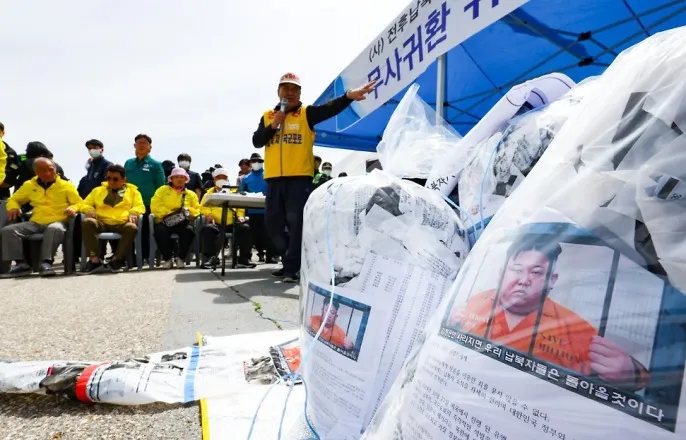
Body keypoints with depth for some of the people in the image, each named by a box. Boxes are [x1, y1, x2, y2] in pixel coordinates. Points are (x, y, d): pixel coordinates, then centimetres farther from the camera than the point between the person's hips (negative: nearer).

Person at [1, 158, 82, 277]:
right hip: (35, 223, 4)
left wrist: (73, 208, -18)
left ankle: (46, 262, -37)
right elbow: (14, 199, 28)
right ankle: (22, 263, -18)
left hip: (58, 222, -4)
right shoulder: (29, 185, 18)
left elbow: (79, 203, 6)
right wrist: (13, 208, 4)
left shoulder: (66, 185, 8)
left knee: (55, 229, -41)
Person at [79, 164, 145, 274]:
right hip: (102, 223, 2)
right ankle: (95, 260, -31)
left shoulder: (132, 190, 21)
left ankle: (117, 259, -24)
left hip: (122, 224, -2)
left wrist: (133, 213, -16)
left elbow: (139, 206, 8)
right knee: (87, 222, -31)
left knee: (132, 228, -36)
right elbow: (85, 204, 22)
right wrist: (89, 210, -3)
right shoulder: (98, 190, 27)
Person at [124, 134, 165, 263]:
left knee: (145, 232, 3)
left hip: (148, 205, -4)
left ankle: (145, 258, 10)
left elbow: (161, 187, 1)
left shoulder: (155, 165, 1)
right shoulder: (128, 163, 13)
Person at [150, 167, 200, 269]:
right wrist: (168, 213, -11)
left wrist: (188, 210, -8)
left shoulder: (191, 194, 22)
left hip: (182, 222, 1)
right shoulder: (162, 189, 17)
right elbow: (155, 206, 4)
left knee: (189, 230, -34)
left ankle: (181, 257, -13)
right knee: (160, 231, -35)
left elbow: (197, 210, 14)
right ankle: (167, 258, -15)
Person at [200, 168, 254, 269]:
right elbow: (204, 207, 9)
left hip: (232, 223, 1)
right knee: (207, 229, -33)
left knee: (245, 228, -26)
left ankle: (244, 259, -19)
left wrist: (240, 215, -7)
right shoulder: (209, 192, 21)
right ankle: (209, 258, -25)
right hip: (216, 223, -1)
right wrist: (209, 214, -12)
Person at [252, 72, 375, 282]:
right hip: (274, 178, 5)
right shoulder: (267, 116, 15)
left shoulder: (307, 113, 4)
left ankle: (292, 267, -2)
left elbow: (330, 108, -14)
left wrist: (348, 96, -31)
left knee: (296, 222, -8)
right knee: (273, 222, 10)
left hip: (300, 177, -4)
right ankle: (293, 261, 26)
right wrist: (273, 126, -8)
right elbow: (256, 141, 6)